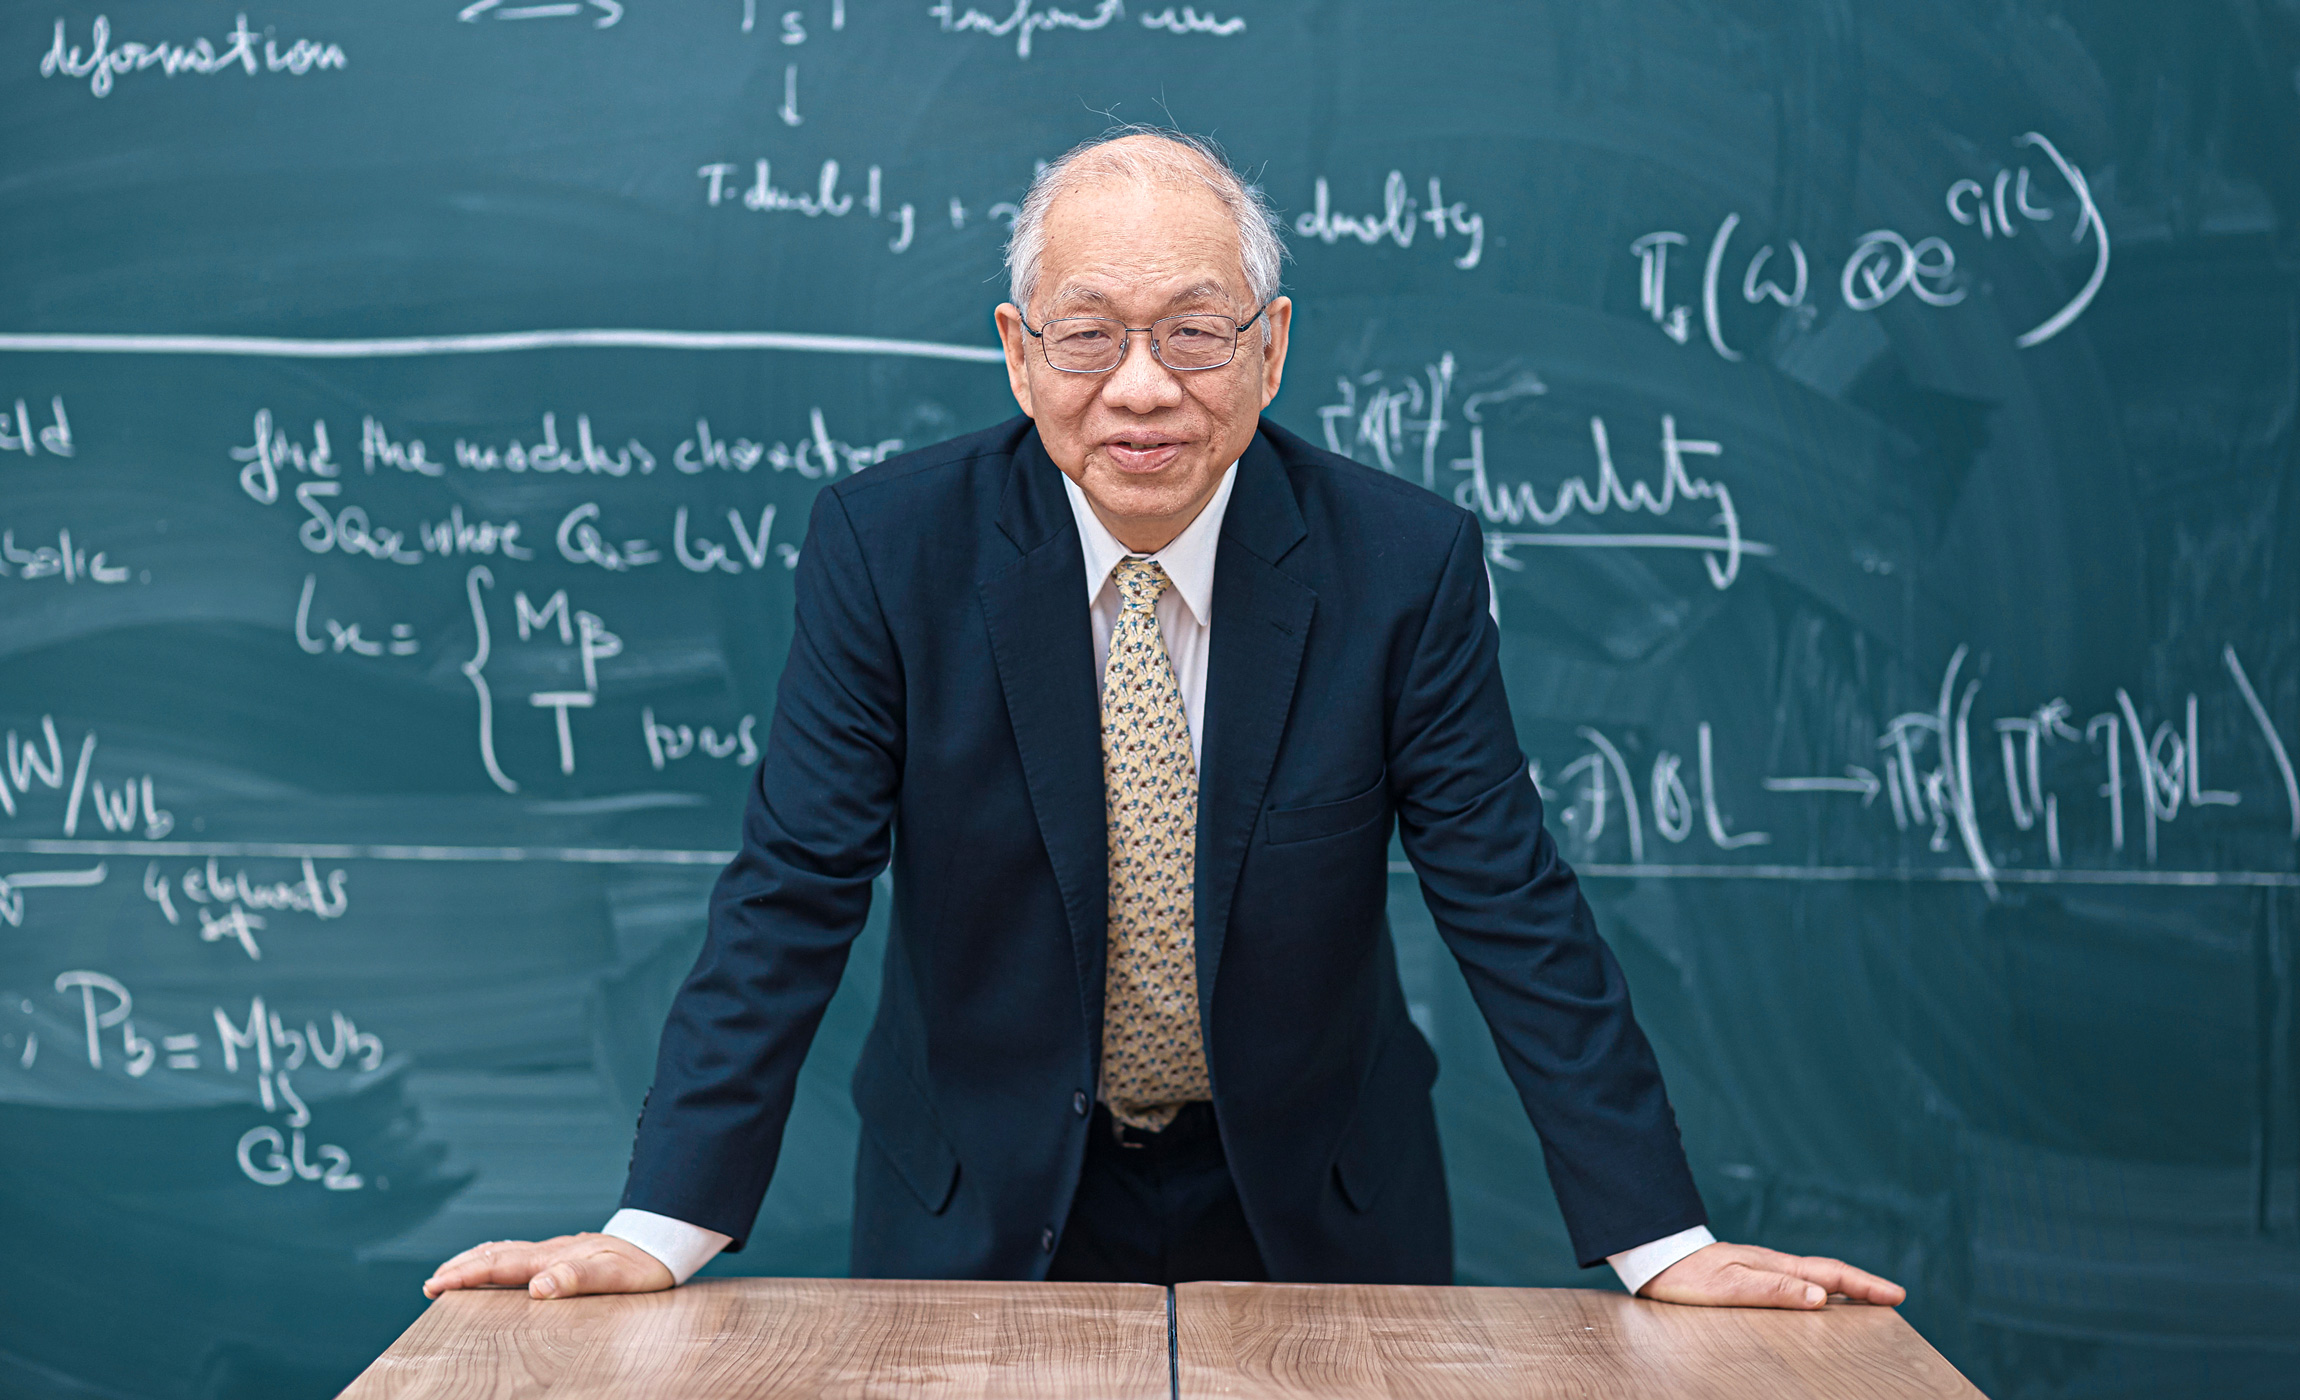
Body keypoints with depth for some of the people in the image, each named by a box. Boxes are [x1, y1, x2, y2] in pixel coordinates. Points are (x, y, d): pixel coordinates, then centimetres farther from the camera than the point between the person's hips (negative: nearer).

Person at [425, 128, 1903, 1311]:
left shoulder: (1407, 562, -14)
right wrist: (657, 1230, -20)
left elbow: (1515, 909, -11)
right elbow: (792, 897, -13)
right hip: (982, 1211, 0)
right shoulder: (887, 544, -13)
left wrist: (1666, 1242, -15)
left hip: (1314, 1210, 1)